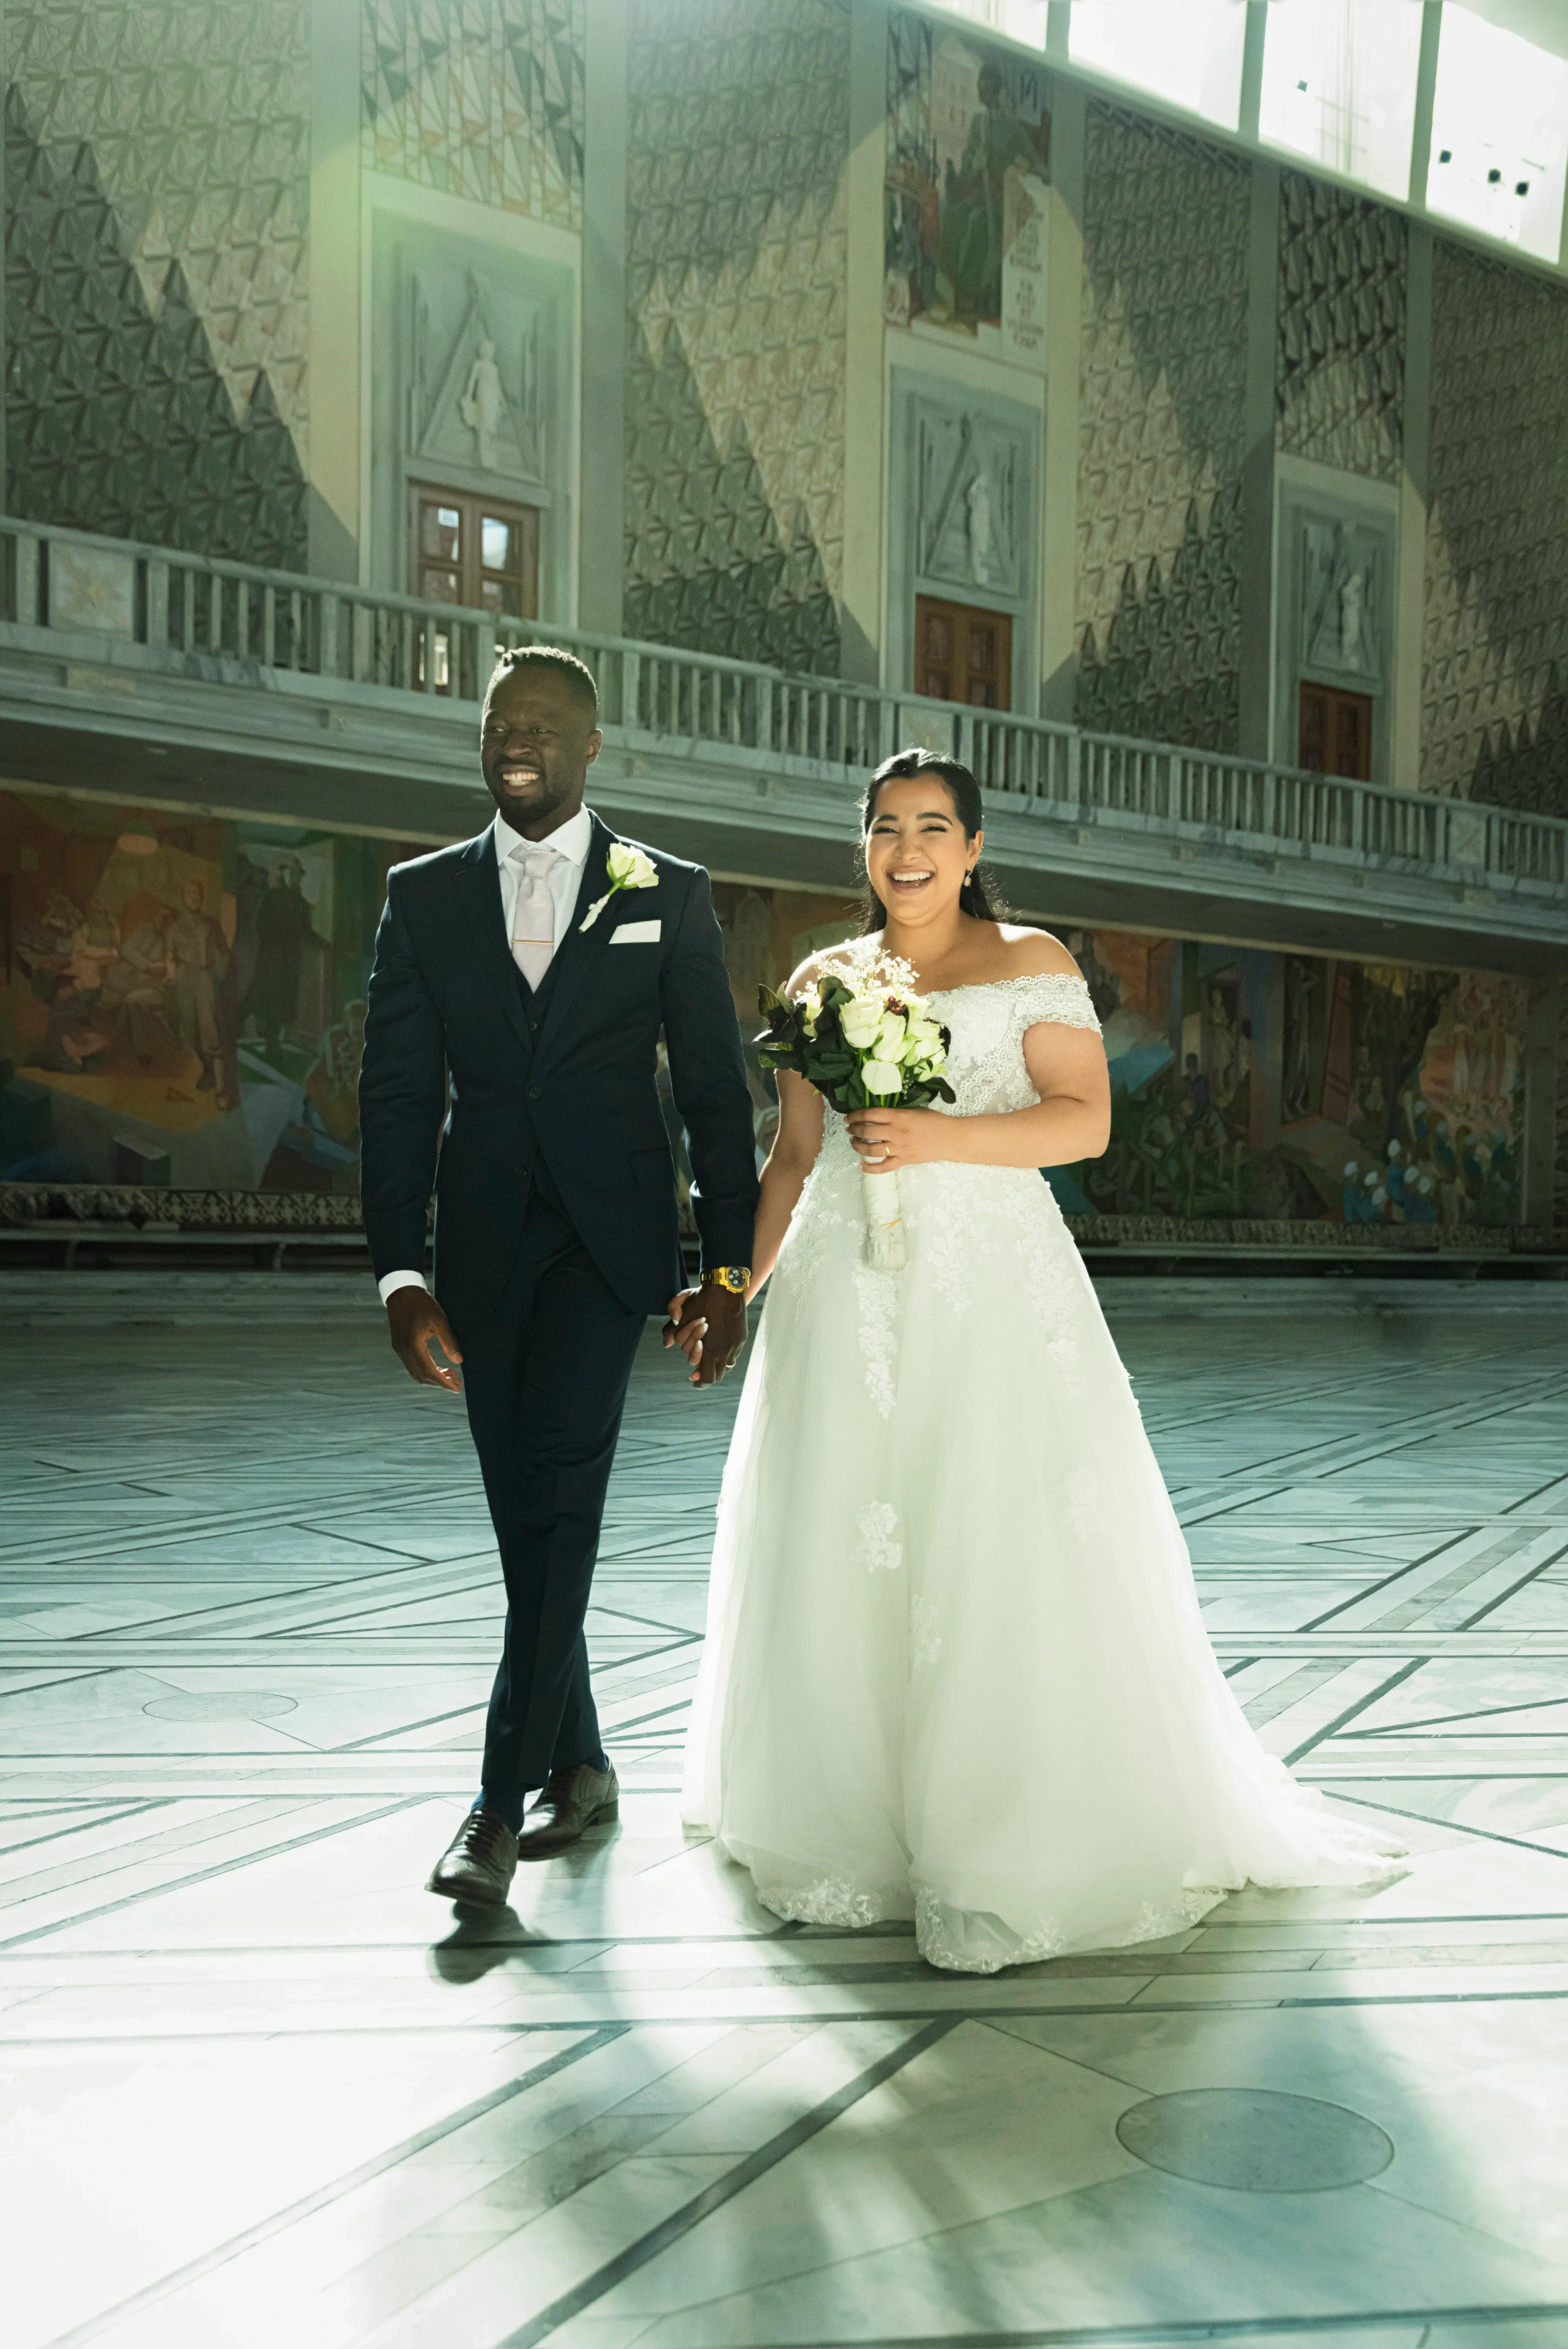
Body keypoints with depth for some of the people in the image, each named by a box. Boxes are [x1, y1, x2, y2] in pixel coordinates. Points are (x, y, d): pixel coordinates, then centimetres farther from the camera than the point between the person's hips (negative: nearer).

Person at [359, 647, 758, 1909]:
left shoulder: (668, 894, 4)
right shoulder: (425, 894, 7)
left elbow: (716, 1092, 4)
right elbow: (397, 1095, 2)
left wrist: (729, 1268, 0)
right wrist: (401, 1274, -8)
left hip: (609, 1238, -3)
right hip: (483, 1249, 3)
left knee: (562, 1494, -15)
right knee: (527, 1517, 10)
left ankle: (502, 1801, -8)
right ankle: (580, 1766, 27)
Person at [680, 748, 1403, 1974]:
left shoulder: (1032, 963, 6)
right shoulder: (820, 981, 16)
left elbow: (1085, 1119, -3)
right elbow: (794, 1158, 17)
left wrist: (942, 1137, -15)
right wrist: (737, 1288, 9)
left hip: (991, 1291, -3)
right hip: (846, 1296, 3)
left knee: (1001, 1549, -8)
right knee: (838, 1555, 1)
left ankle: (1014, 1855, 1)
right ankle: (858, 1835, 15)